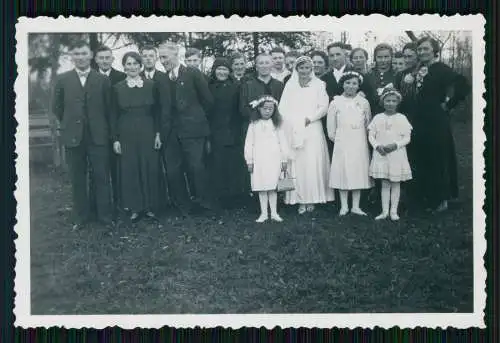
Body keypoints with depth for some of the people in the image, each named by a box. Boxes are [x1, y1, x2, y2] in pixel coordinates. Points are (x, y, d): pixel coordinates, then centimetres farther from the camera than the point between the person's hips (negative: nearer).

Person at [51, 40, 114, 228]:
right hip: (73, 136, 1)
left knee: (101, 177, 2)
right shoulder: (62, 80, 4)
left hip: (98, 136, -1)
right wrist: (69, 123, 10)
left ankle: (105, 215, 13)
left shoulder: (103, 80, 2)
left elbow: (110, 108, 4)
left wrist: (111, 132, 2)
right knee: (77, 179, 8)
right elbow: (57, 107, 11)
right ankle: (81, 216, 18)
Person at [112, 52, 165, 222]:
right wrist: (116, 139, -2)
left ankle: (150, 207, 13)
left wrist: (158, 134, -2)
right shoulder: (117, 88, 3)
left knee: (150, 169, 2)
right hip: (127, 135, 0)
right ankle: (134, 208, 11)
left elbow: (157, 112, 5)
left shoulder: (151, 85, 3)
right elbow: (114, 115, 3)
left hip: (148, 134, 0)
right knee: (129, 170, 2)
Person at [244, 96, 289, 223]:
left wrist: (284, 160, 2)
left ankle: (274, 213, 12)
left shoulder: (276, 124, 4)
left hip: (274, 161, 0)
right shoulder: (254, 124, 2)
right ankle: (264, 213, 11)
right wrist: (249, 161, 0)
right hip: (259, 161, 0)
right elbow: (249, 143, 2)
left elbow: (282, 142, 5)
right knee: (261, 188, 4)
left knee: (273, 187, 4)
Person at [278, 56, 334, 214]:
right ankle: (299, 199, -1)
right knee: (296, 164, -3)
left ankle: (312, 198, 0)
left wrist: (310, 118, -11)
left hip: (312, 129, -1)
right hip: (293, 130, 1)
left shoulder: (319, 84, 8)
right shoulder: (290, 85, 11)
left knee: (313, 163, -6)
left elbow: (324, 106, 0)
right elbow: (283, 107, 6)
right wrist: (292, 121, -7)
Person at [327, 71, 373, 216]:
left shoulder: (364, 102, 3)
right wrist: (336, 138, 4)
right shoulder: (336, 103, -1)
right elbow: (331, 128, 3)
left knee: (359, 171, 3)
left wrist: (362, 138, 8)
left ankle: (356, 206, 10)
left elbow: (368, 124, 10)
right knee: (342, 171, 0)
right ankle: (344, 206, 8)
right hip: (342, 143, -1)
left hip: (359, 143, 2)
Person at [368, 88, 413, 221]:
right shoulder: (377, 118, 4)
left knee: (395, 183, 4)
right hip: (381, 155, 1)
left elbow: (407, 138, -2)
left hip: (397, 154, -1)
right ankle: (384, 211, 11)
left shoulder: (402, 118, 1)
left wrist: (395, 145, -18)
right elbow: (371, 135, 3)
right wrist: (378, 146, -14)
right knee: (384, 183, 6)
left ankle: (394, 211, 11)